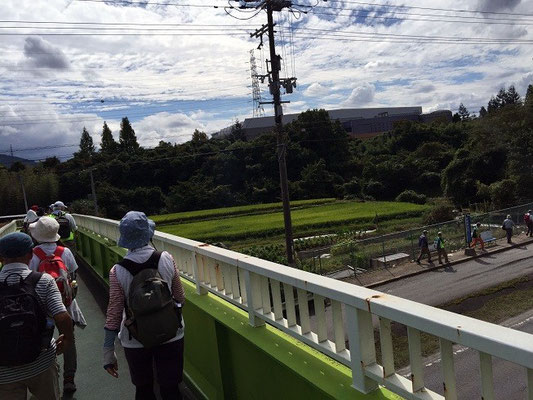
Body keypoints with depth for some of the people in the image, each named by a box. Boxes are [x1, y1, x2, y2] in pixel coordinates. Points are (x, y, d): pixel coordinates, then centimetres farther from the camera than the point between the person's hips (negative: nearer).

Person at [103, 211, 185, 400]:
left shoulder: (118, 271, -16)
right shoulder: (166, 259, -13)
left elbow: (114, 312, -11)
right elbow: (180, 297, -2)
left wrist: (108, 351, 0)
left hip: (136, 340, 0)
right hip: (171, 335, 0)